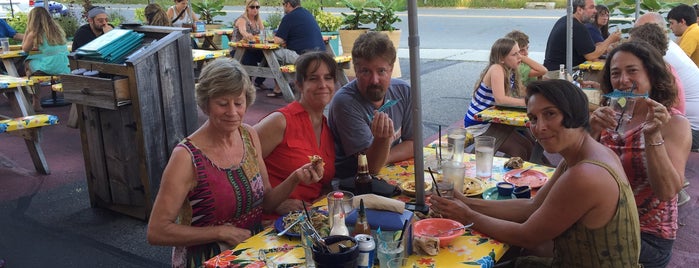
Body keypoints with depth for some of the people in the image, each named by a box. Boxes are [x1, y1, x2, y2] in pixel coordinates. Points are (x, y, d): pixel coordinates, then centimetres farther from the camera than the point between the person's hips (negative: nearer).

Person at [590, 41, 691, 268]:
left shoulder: (674, 123, -8)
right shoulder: (610, 116, 4)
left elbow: (667, 191, -18)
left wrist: (652, 136, -28)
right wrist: (592, 133, -18)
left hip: (646, 236, -4)